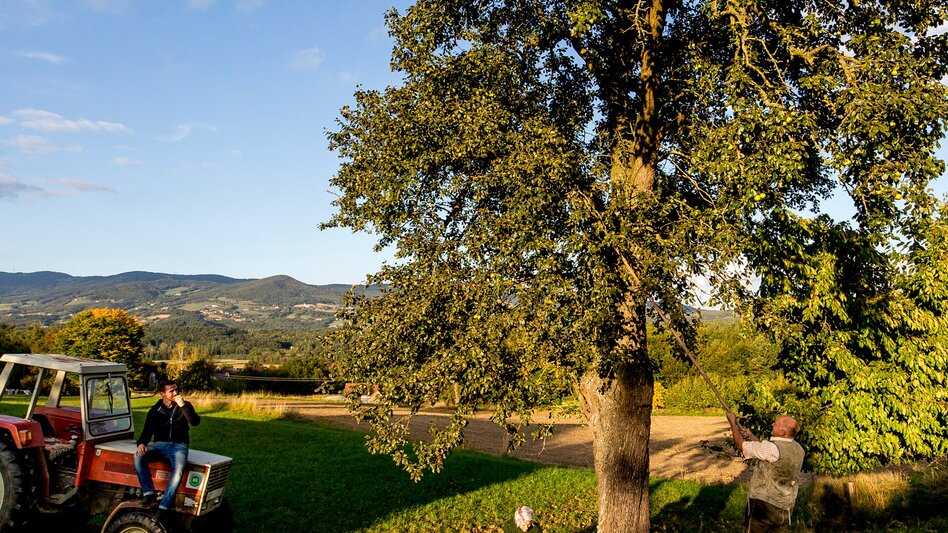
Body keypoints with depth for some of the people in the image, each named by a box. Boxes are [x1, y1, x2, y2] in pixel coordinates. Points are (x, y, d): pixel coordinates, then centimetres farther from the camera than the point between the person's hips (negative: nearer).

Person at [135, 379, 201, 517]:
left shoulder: (185, 406, 8)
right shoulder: (155, 410, 13)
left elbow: (195, 422, -8)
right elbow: (147, 430, 6)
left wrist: (183, 405, -18)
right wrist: (141, 443, -15)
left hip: (179, 445, -2)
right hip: (159, 444, 2)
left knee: (178, 469, -33)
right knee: (139, 457, -29)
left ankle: (164, 506, -30)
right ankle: (148, 493, -21)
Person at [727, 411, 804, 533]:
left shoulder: (772, 448, -26)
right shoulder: (798, 449, -2)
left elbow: (741, 445, -14)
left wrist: (733, 422, -3)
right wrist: (751, 437, 10)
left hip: (764, 505, -6)